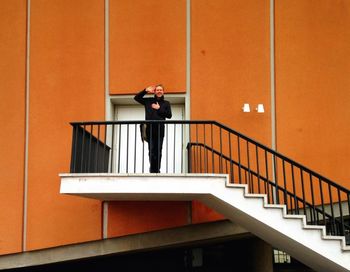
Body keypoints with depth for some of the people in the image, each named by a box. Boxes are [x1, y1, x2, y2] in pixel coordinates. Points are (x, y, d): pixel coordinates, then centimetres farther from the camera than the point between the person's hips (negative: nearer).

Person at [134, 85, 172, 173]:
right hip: (150, 129, 0)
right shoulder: (148, 101, 15)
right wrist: (145, 91, 5)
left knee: (158, 151, -3)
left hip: (160, 129, 0)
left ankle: (157, 170, -1)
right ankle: (153, 170, -4)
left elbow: (169, 115, 5)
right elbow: (136, 98, 14)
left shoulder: (166, 103, 14)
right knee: (151, 151, -4)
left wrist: (159, 109, -3)